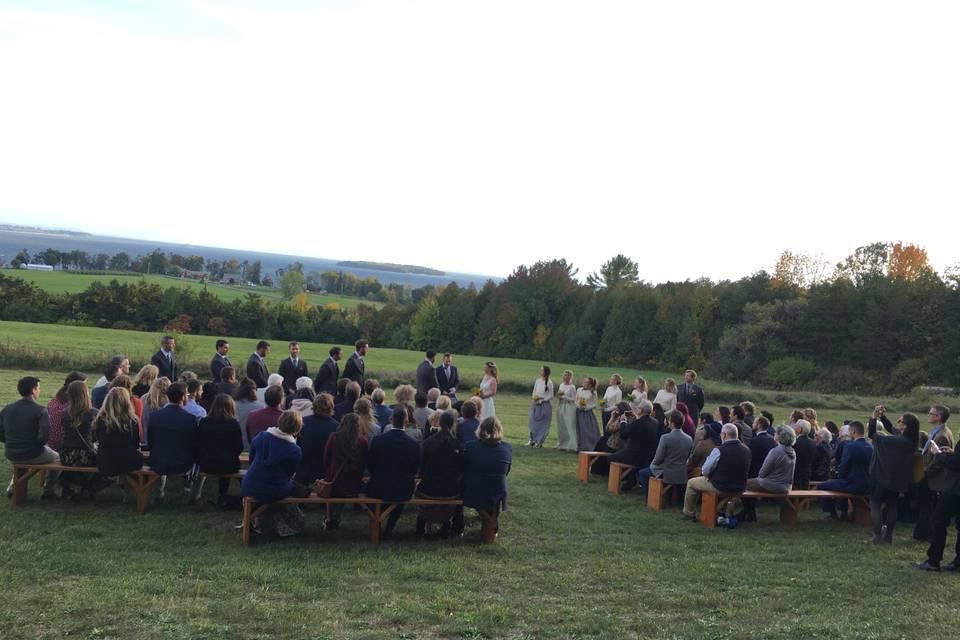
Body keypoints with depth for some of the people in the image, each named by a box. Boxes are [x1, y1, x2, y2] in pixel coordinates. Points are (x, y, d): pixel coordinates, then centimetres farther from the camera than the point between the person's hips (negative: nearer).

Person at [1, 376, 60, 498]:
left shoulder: (7, 409, -1)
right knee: (56, 458, 22)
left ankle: (12, 487, 34)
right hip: (32, 455, -5)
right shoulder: (40, 411, -17)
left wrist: (13, 444, 15)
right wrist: (37, 444, -2)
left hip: (11, 455, 5)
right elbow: (45, 435, -23)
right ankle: (49, 490, 24)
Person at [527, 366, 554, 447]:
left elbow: (551, 396, -5)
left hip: (545, 404, -4)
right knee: (532, 421, -1)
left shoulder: (549, 383, -6)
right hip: (536, 404, 5)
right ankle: (532, 440, 8)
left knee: (542, 423, -1)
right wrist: (534, 397, -4)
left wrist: (542, 400, -13)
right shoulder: (537, 381, 9)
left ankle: (539, 442, 5)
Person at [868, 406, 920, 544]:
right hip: (898, 478, 8)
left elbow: (872, 435, -23)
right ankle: (888, 535, 22)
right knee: (891, 505, 17)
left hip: (884, 477, -8)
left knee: (875, 504, 3)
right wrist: (882, 415, 1)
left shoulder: (898, 440, -27)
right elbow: (890, 428, 13)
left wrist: (874, 417, -16)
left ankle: (878, 535, -2)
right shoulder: (909, 439, -2)